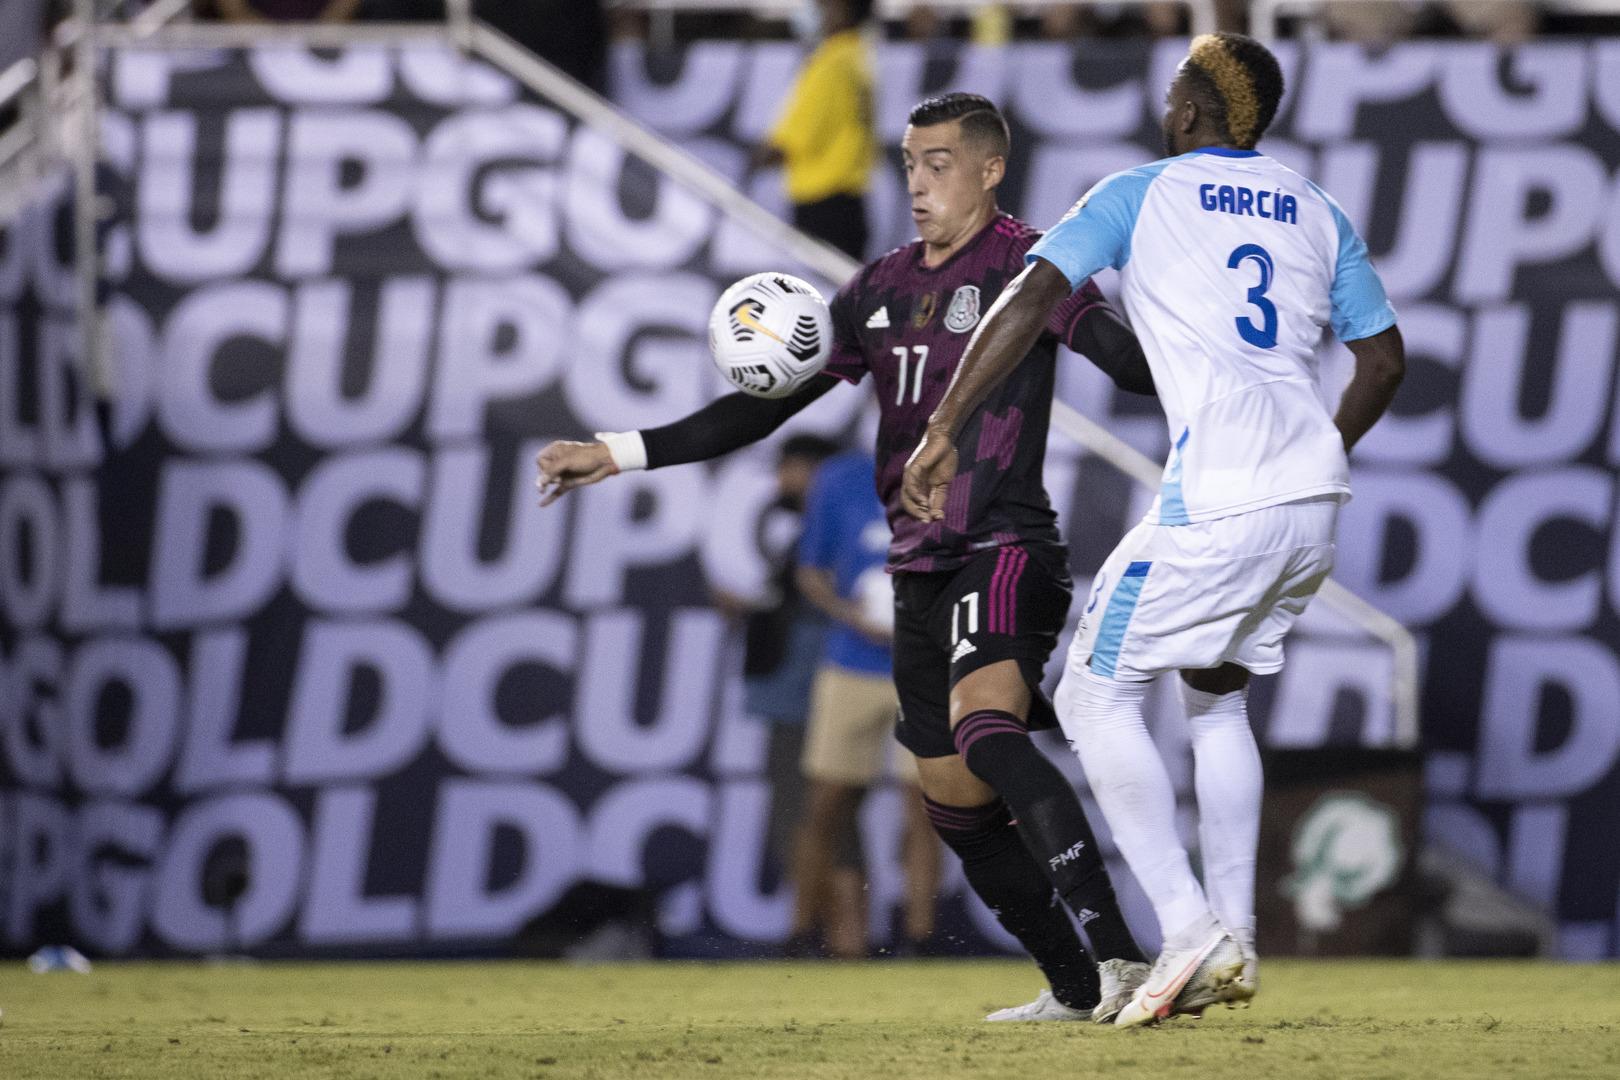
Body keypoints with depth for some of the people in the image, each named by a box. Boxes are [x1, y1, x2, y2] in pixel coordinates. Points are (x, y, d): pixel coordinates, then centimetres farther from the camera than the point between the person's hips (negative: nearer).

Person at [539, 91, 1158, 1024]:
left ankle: (1119, 953, -39)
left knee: (985, 726, -31)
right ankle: (1073, 989, 19)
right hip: (921, 564, 8)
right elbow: (766, 405, 20)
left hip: (1005, 549, -8)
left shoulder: (1023, 263, -3)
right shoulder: (884, 288, 17)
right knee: (954, 796, 8)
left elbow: (1124, 354, -17)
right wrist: (616, 455, 16)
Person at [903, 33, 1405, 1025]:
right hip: (1316, 503, 6)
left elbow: (1032, 301, -7)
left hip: (1216, 506, -6)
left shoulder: (1140, 196, 4)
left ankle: (1188, 929, -12)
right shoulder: (1318, 214, 18)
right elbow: (1384, 360, 21)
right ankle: (1233, 943, 15)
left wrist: (943, 433, -5)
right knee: (1218, 694, 23)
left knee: (1096, 699, 2)